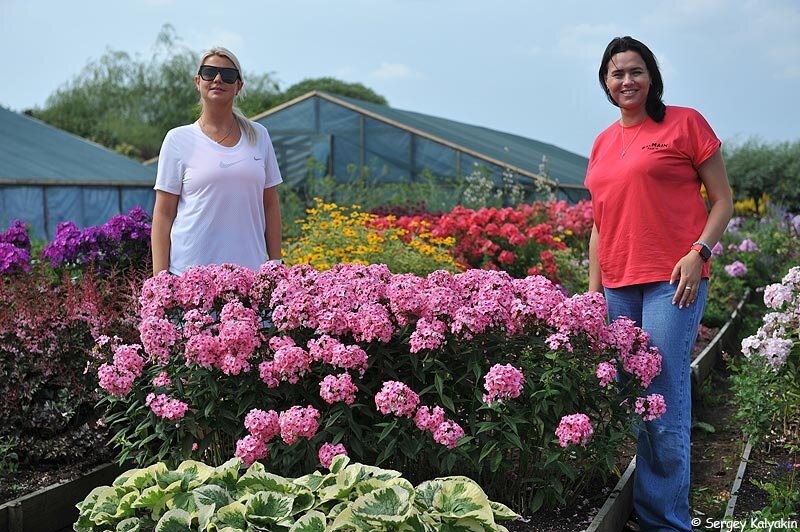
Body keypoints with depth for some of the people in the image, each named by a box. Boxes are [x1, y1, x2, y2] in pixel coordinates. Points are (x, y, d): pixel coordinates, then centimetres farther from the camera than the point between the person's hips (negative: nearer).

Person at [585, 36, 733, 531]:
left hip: (673, 279, -5)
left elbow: (723, 200, 0)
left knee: (665, 406, -7)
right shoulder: (603, 144, 16)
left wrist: (699, 253, -15)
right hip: (619, 286, 6)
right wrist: (594, 289, 13)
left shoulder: (685, 122, 1)